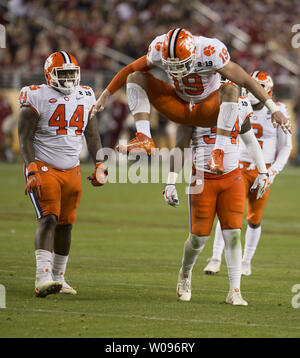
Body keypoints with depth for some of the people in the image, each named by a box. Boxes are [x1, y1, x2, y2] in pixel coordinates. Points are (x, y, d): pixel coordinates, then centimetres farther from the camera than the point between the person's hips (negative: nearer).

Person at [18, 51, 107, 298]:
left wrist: (100, 166, 8)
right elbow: (25, 138, -9)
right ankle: (43, 278, -29)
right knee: (48, 219, -19)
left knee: (65, 224, 9)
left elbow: (92, 135, 17)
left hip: (72, 171, 6)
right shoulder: (37, 98, -8)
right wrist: (32, 170, -18)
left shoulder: (85, 97, 9)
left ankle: (58, 277, 20)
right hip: (43, 168, -6)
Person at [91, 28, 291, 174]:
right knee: (136, 78, -13)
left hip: (207, 111, -3)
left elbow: (246, 81, -28)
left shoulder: (211, 52, -31)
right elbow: (131, 70, -3)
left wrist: (274, 109, -30)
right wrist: (106, 94, 4)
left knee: (230, 90, -36)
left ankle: (218, 153, -40)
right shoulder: (159, 49, -20)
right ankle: (144, 138, -26)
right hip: (179, 107, 4)